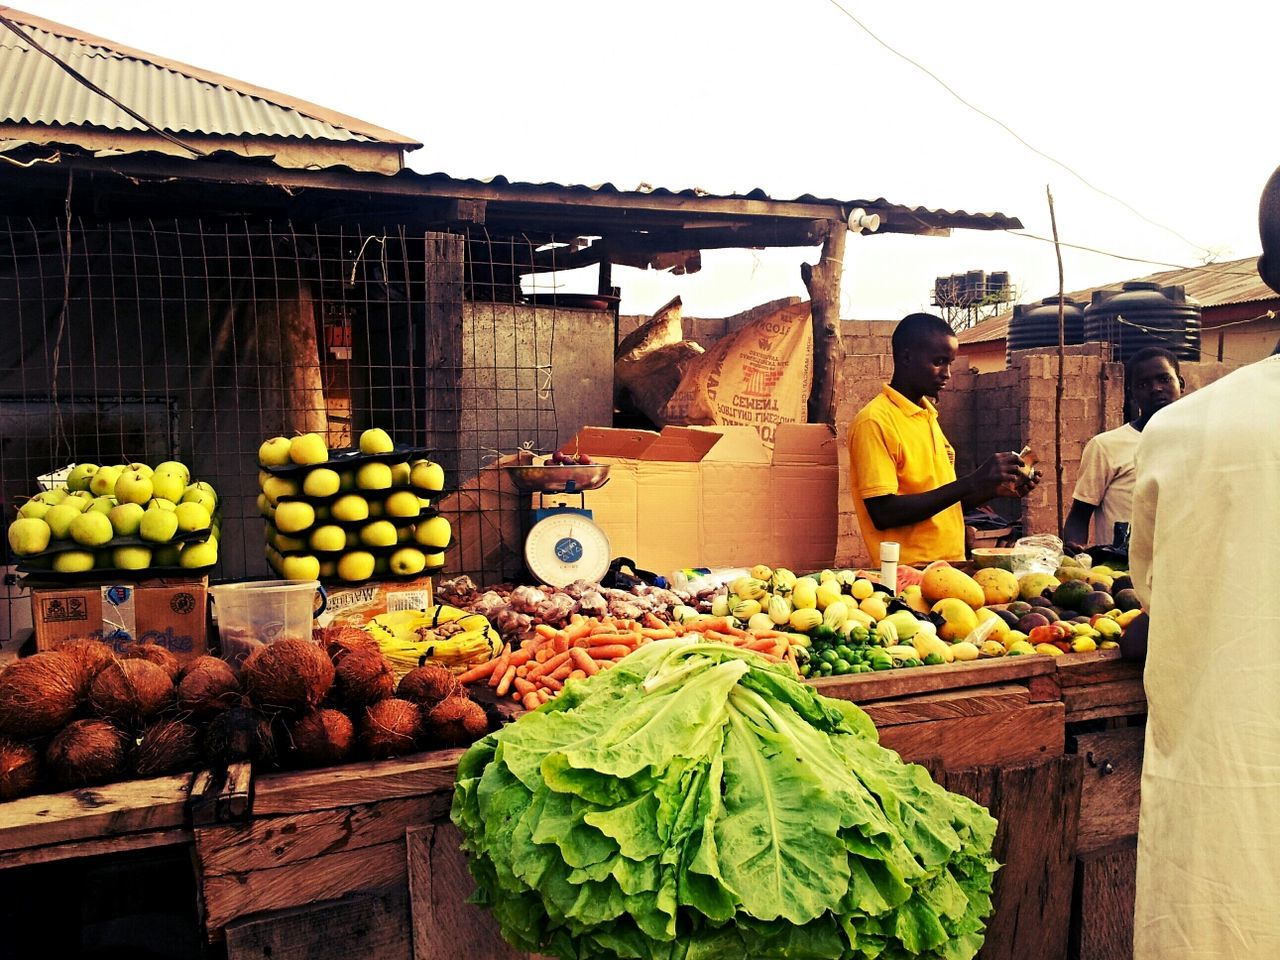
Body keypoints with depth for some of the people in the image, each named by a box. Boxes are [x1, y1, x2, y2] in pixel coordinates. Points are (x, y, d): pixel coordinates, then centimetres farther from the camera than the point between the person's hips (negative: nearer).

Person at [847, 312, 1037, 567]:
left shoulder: (928, 417, 16)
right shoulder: (875, 422, -9)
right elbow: (884, 513, -17)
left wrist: (996, 489, 6)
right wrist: (971, 484, -17)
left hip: (950, 567, 7)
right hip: (908, 573, -7)